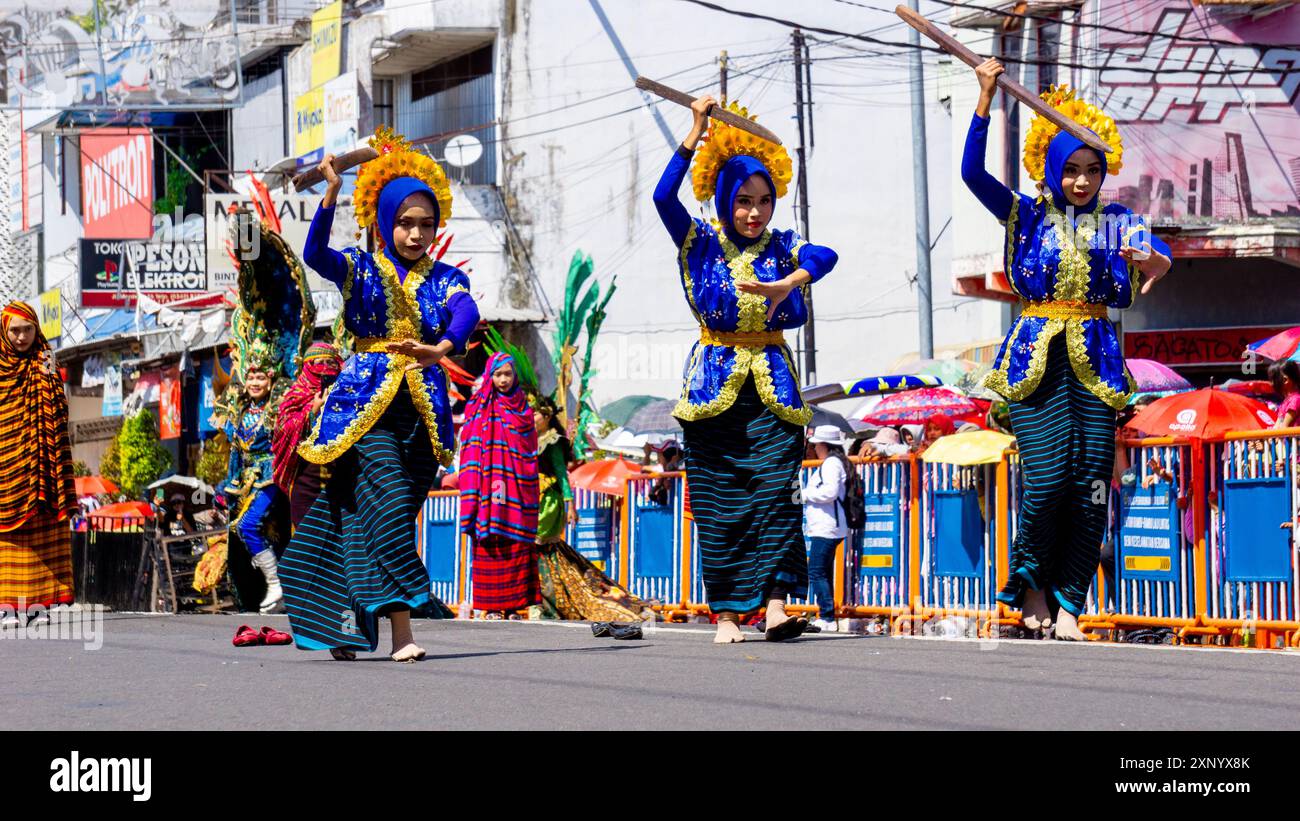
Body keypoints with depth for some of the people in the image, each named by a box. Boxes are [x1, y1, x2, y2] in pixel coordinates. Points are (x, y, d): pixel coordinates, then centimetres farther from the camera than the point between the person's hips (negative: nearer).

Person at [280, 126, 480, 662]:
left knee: (395, 514, 3)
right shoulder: (361, 270, 4)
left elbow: (467, 313, -12)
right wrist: (330, 195, -31)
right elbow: (315, 255, -16)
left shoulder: (445, 279, 10)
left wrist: (441, 348, -35)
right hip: (366, 401, -3)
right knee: (387, 503, -18)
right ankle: (400, 633, -24)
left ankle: (344, 624, 15)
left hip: (423, 407, 4)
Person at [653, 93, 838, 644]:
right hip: (716, 385, -1)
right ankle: (726, 614, 1)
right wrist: (696, 134, -13)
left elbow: (826, 257, -14)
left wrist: (783, 286, -31)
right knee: (719, 500, -3)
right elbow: (663, 197, -12)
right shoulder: (701, 243, 5)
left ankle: (775, 603, -21)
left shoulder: (781, 248, 8)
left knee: (776, 486, -14)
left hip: (770, 382, 1)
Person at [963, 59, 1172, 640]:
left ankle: (1068, 604, 0)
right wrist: (985, 99, -11)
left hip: (1094, 358, 2)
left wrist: (1151, 261, -33)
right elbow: (972, 172, -5)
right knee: (1048, 476, -15)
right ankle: (1031, 581, 9)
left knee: (1091, 482, -7)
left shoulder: (1116, 221, 11)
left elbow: (1158, 256, -8)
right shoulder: (1027, 215, 9)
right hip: (1037, 355, -2)